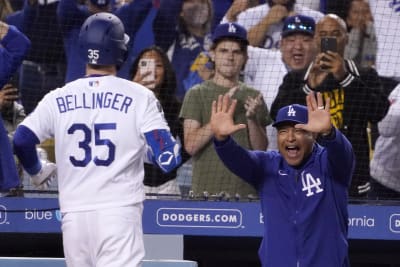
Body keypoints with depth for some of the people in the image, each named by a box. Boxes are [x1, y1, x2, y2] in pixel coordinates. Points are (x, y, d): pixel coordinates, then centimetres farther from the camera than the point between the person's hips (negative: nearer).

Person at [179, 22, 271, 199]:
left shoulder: (253, 96, 13)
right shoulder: (197, 94, 4)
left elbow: (261, 150, 6)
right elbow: (191, 145, -7)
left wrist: (251, 119, -10)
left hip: (246, 191, 3)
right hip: (207, 190, -2)